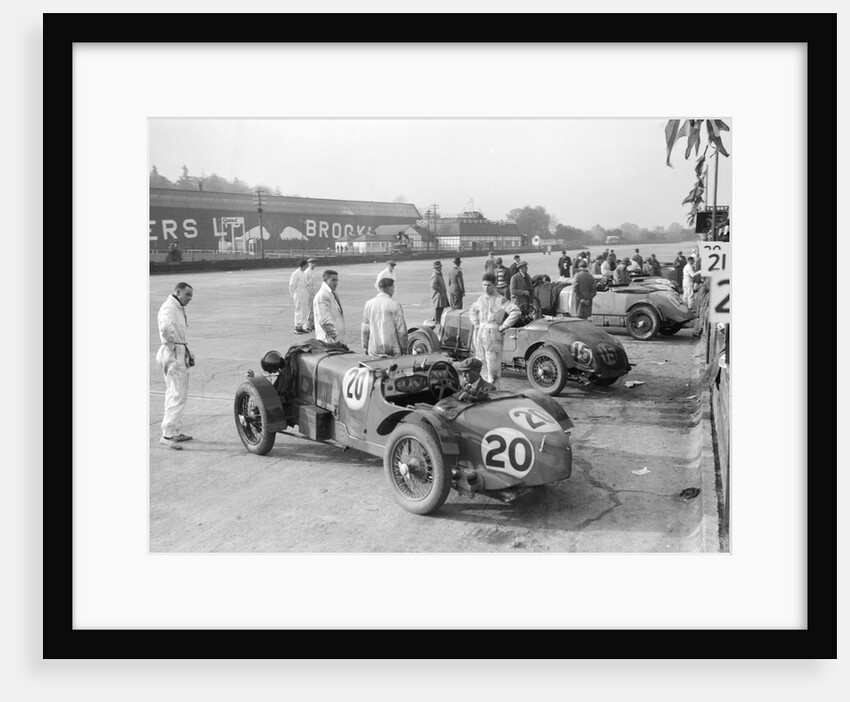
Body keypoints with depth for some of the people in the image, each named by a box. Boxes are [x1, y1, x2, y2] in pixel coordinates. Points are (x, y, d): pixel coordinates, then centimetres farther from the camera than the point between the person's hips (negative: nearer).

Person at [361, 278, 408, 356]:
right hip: (392, 351, -3)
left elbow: (364, 329, 5)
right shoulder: (395, 304, -6)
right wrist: (404, 349, 4)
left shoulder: (369, 304, 3)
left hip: (373, 350, 3)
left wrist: (366, 347, 15)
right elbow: (401, 330, -6)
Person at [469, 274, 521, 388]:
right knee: (480, 361, 9)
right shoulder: (481, 299, 13)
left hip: (493, 334, -6)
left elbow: (515, 311, -15)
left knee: (493, 362, -5)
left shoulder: (500, 300, -6)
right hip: (479, 333, 6)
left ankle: (492, 385, 0)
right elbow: (472, 310, 34)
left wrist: (503, 326, -13)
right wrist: (475, 323, 18)